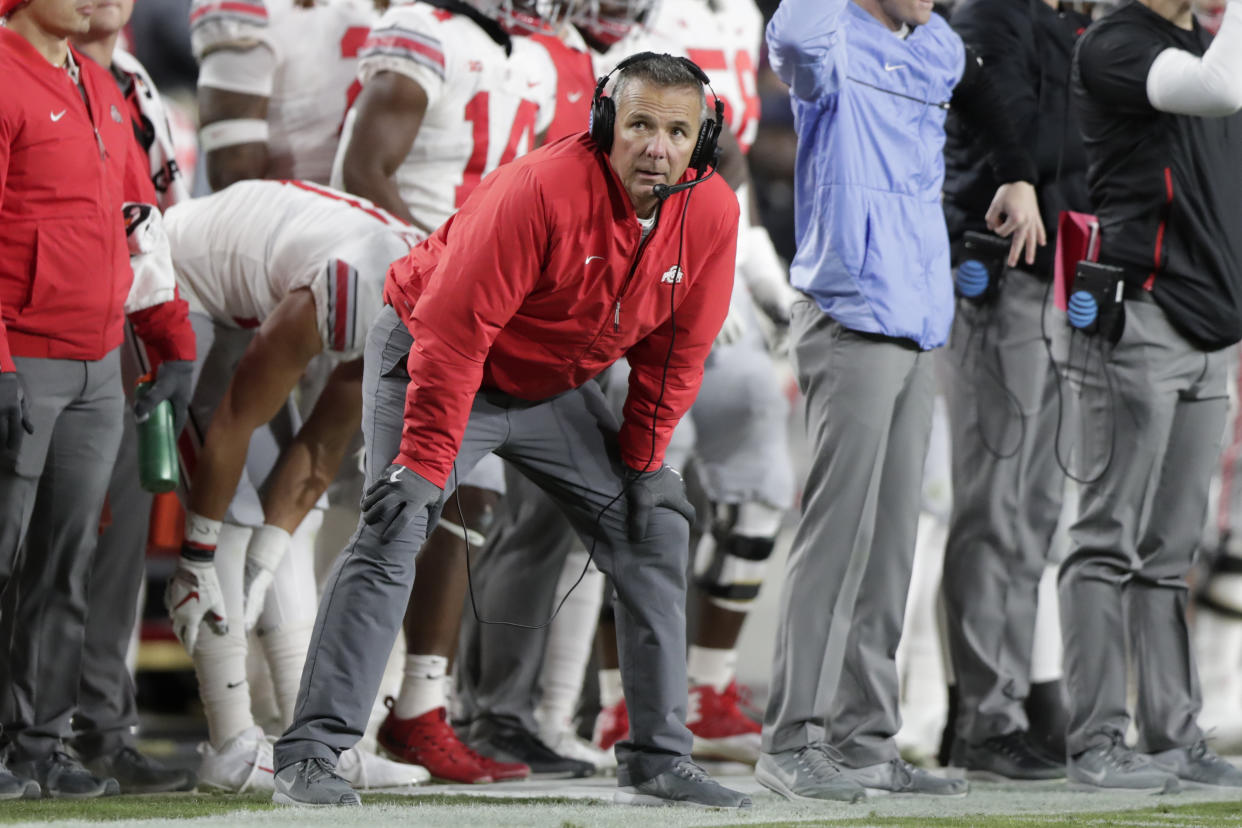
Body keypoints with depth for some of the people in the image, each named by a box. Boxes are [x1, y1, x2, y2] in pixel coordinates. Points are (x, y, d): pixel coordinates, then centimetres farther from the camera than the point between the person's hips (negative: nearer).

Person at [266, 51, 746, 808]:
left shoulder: (712, 215, -14)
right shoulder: (541, 191, -33)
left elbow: (676, 350, 0)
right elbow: (453, 329, -31)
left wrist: (642, 462, -1)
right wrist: (425, 464, -31)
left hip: (557, 387, 6)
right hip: (433, 360, -6)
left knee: (653, 531, 1)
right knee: (394, 531, -20)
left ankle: (660, 762, 8)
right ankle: (310, 757, -20)